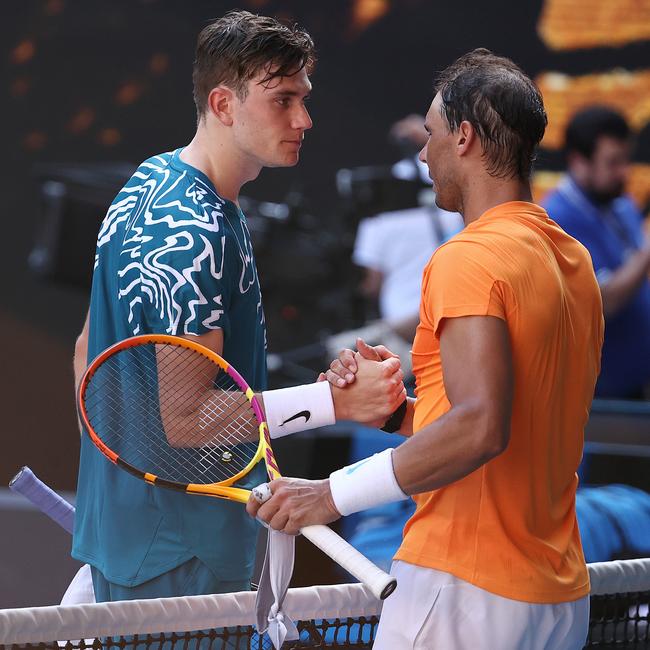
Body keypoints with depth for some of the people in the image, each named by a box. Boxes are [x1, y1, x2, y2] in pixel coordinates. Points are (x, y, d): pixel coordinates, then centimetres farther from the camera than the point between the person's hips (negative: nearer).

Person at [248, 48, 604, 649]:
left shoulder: (467, 259, -14)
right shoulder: (574, 262, 14)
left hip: (465, 592, -9)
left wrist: (333, 495, -23)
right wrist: (398, 411, 8)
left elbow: (480, 428, -27)